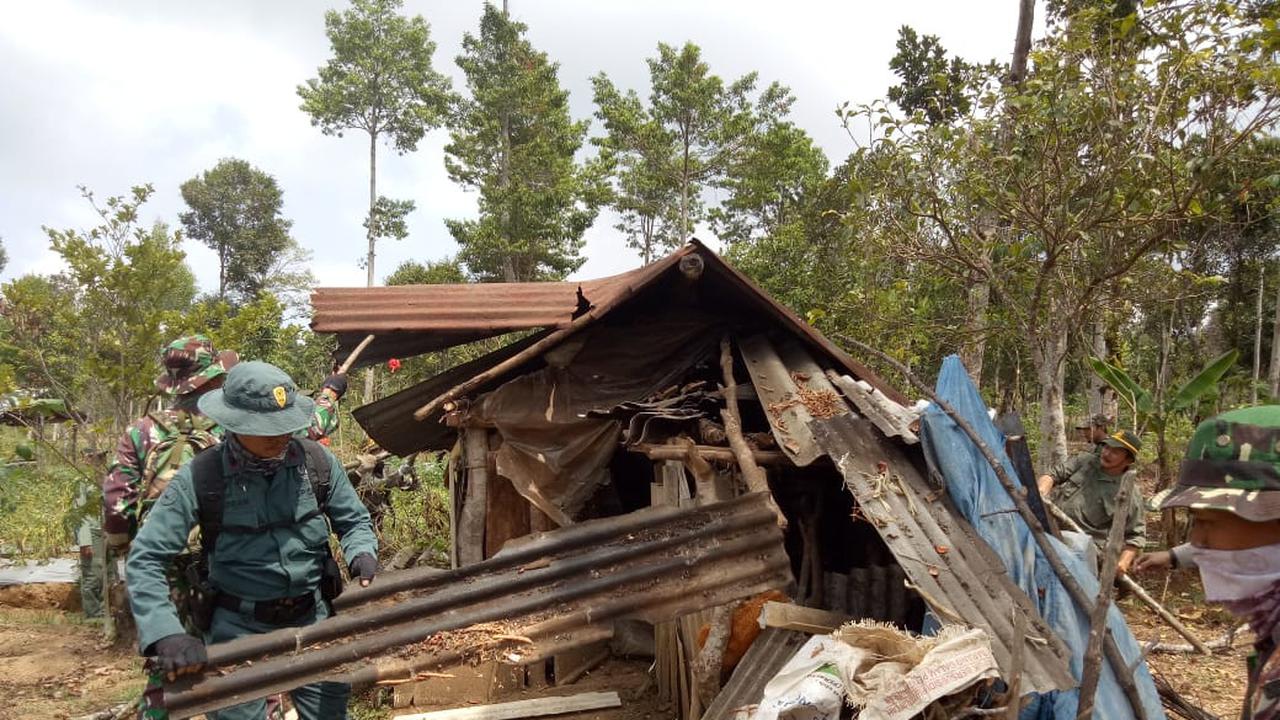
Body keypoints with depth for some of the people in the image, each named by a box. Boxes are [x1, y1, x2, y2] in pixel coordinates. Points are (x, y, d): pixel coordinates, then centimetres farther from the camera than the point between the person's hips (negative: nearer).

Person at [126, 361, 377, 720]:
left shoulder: (317, 461, -6)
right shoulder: (202, 476, -15)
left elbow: (354, 521, 9)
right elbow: (145, 559, -14)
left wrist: (362, 553, -14)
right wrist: (165, 633, -27)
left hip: (313, 620, 3)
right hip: (239, 628, -3)